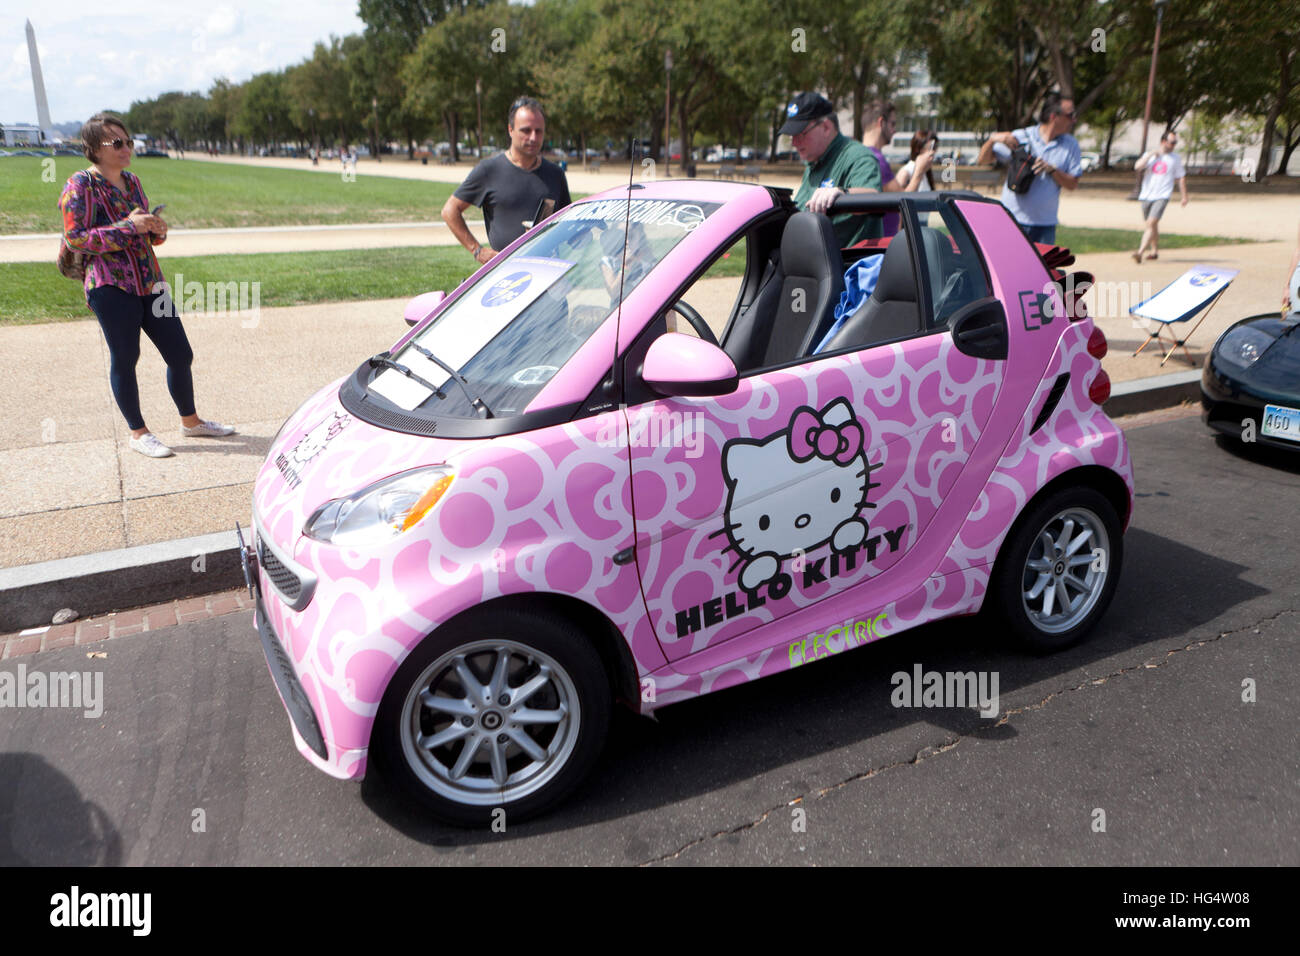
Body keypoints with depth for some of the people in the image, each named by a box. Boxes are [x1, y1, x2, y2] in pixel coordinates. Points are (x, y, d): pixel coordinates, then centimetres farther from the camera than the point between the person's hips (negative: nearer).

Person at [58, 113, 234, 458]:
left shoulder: (131, 181, 15)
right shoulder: (81, 185, -6)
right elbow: (75, 237, -13)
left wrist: (157, 229, 0)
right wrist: (128, 226, -18)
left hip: (149, 281, 7)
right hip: (110, 286, -7)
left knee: (181, 354, 7)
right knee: (124, 359, 0)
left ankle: (190, 421, 22)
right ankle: (138, 433, 13)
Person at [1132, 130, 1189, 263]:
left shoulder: (1176, 158, 9)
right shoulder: (1149, 155, 9)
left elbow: (1181, 178, 14)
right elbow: (1137, 167, -9)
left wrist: (1184, 196, 13)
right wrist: (1150, 155, -11)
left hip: (1162, 196, -3)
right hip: (1146, 196, 3)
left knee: (1151, 223, -19)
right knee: (1153, 225, 14)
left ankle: (1140, 252, -27)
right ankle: (1155, 251, 31)